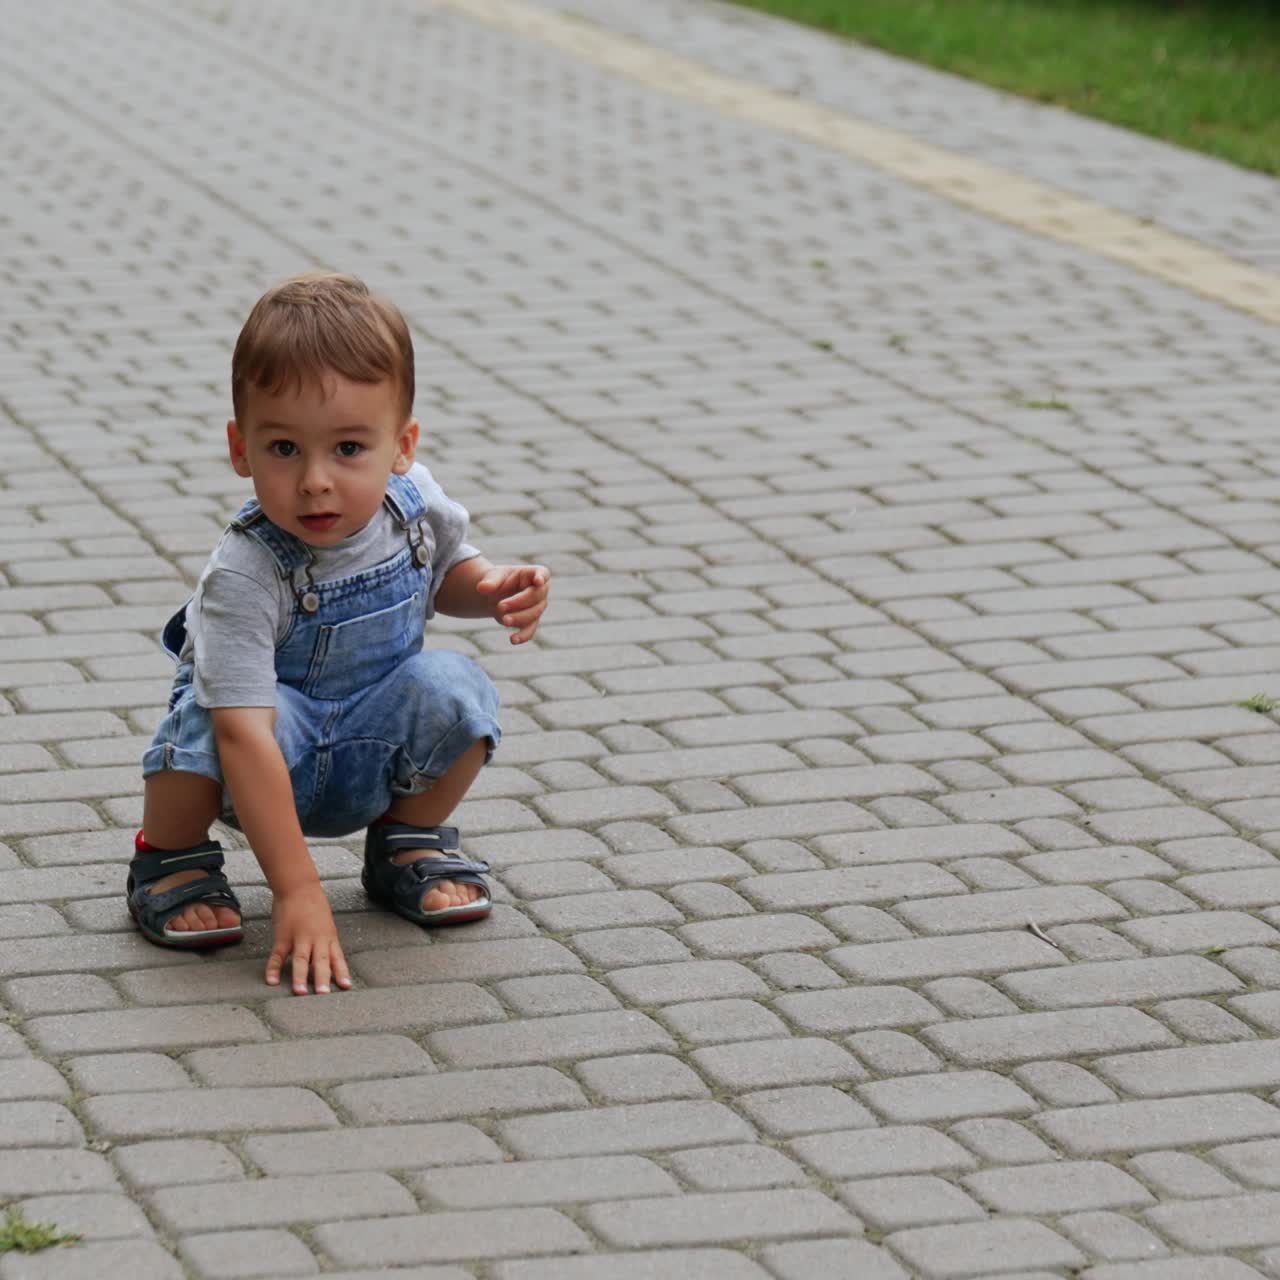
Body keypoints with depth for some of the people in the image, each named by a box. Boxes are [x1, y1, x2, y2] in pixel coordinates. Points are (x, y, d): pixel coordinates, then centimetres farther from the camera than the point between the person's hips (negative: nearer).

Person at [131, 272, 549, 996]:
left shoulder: (412, 503, -15)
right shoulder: (245, 575, -33)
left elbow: (443, 571, 12)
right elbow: (245, 735, -39)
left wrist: (493, 589, -13)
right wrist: (297, 891, -45)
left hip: (376, 758, 4)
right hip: (262, 772, -4)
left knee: (454, 691, -24)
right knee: (212, 712, -36)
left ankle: (410, 844, 5)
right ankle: (173, 858, -6)